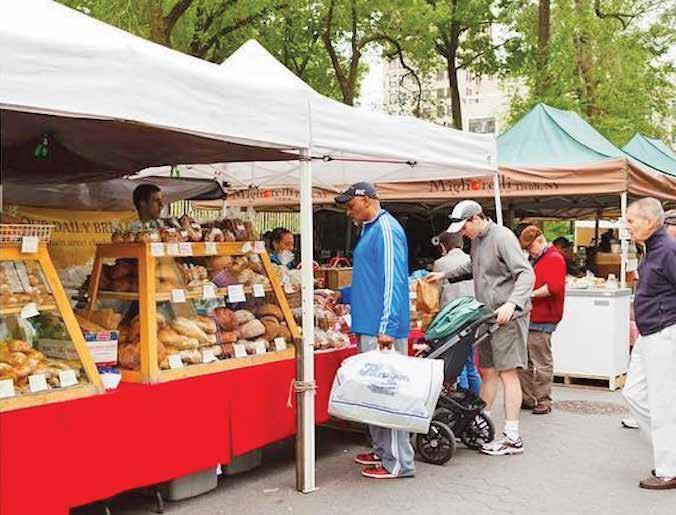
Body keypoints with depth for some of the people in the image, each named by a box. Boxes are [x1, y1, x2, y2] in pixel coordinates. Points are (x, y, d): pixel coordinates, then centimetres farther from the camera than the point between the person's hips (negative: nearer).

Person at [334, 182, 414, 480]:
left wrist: (387, 327, -23)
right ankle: (382, 451, 25)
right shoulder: (370, 230, 19)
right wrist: (344, 295, 28)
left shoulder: (386, 229, -12)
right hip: (368, 327, 10)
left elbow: (392, 280, -20)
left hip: (382, 329, -10)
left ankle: (398, 462, 1)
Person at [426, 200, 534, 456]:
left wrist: (512, 303, -35)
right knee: (487, 371, 13)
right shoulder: (477, 240, 14)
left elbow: (526, 273, -21)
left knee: (508, 373, -6)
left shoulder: (503, 237, -14)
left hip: (508, 316, -9)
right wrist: (446, 275, 29)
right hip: (488, 317, 9)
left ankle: (512, 437, -1)